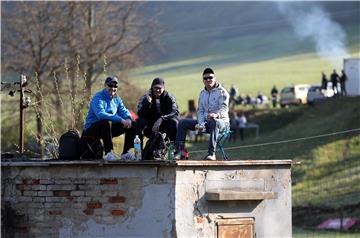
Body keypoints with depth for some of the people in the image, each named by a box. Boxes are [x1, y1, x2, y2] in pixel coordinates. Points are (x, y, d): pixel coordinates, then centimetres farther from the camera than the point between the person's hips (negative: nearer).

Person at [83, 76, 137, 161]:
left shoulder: (116, 99, 10)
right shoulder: (98, 98, -16)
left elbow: (123, 111, 4)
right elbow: (101, 114, -32)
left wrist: (128, 118, -22)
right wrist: (121, 120, -37)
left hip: (108, 128, 8)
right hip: (92, 129, -8)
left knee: (132, 124, -2)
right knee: (106, 122, -39)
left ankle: (126, 152, -3)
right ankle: (108, 153, -37)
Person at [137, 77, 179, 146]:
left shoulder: (169, 97, -3)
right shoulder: (144, 98, -2)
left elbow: (175, 112, -18)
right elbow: (140, 114, -16)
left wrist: (161, 119, -33)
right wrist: (147, 102, -31)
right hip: (150, 130, 0)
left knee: (174, 122, -29)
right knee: (139, 122, -27)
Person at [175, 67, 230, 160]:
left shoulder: (222, 92, -4)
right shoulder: (202, 93, 15)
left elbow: (224, 108, -18)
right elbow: (200, 111, 11)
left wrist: (216, 114, -42)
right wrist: (201, 124, -9)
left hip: (221, 121, -6)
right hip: (206, 122, 6)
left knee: (214, 122, -43)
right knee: (182, 122, -7)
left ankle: (211, 153, -48)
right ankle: (178, 151, -11)